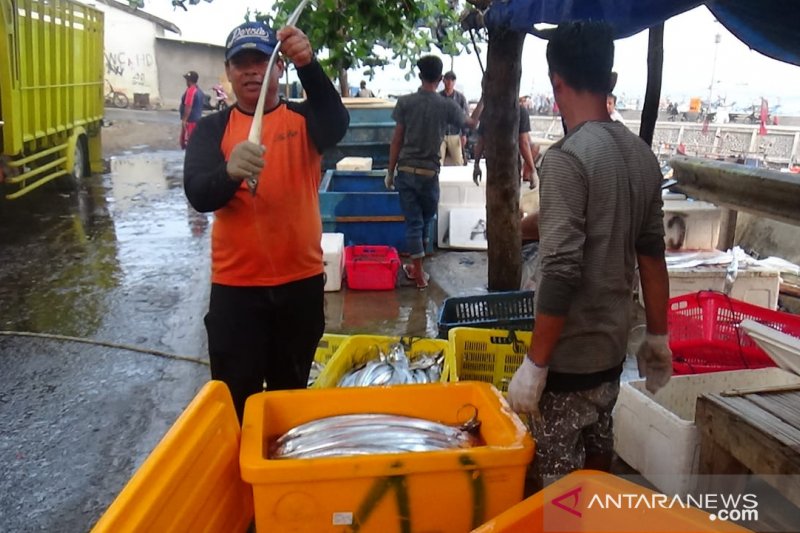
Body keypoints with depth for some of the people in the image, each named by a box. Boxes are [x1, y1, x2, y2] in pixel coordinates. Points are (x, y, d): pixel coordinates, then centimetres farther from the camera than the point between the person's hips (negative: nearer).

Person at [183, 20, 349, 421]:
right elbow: (198, 196, -15)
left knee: (291, 393, 18)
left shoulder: (303, 120, 1)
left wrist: (308, 65, -41)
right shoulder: (212, 129, 1)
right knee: (235, 400, 8)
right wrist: (230, 172, -38)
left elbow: (337, 123, -23)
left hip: (301, 280, 1)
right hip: (235, 286, 0)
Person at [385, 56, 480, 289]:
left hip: (405, 171, 0)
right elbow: (472, 123, 15)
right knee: (425, 221, 18)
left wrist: (390, 171, 5)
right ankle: (416, 267, 30)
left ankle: (419, 273, 7)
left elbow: (397, 140, -2)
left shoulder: (405, 102, -3)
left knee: (413, 222, 5)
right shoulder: (447, 106, -3)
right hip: (429, 173, 0)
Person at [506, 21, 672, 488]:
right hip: (613, 344, 8)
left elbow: (561, 273, -24)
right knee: (597, 451, 23)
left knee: (556, 476, 7)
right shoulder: (642, 155, 3)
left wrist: (535, 363, -16)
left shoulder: (567, 158, -20)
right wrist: (658, 337, 17)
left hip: (569, 355, -7)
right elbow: (652, 255, 8)